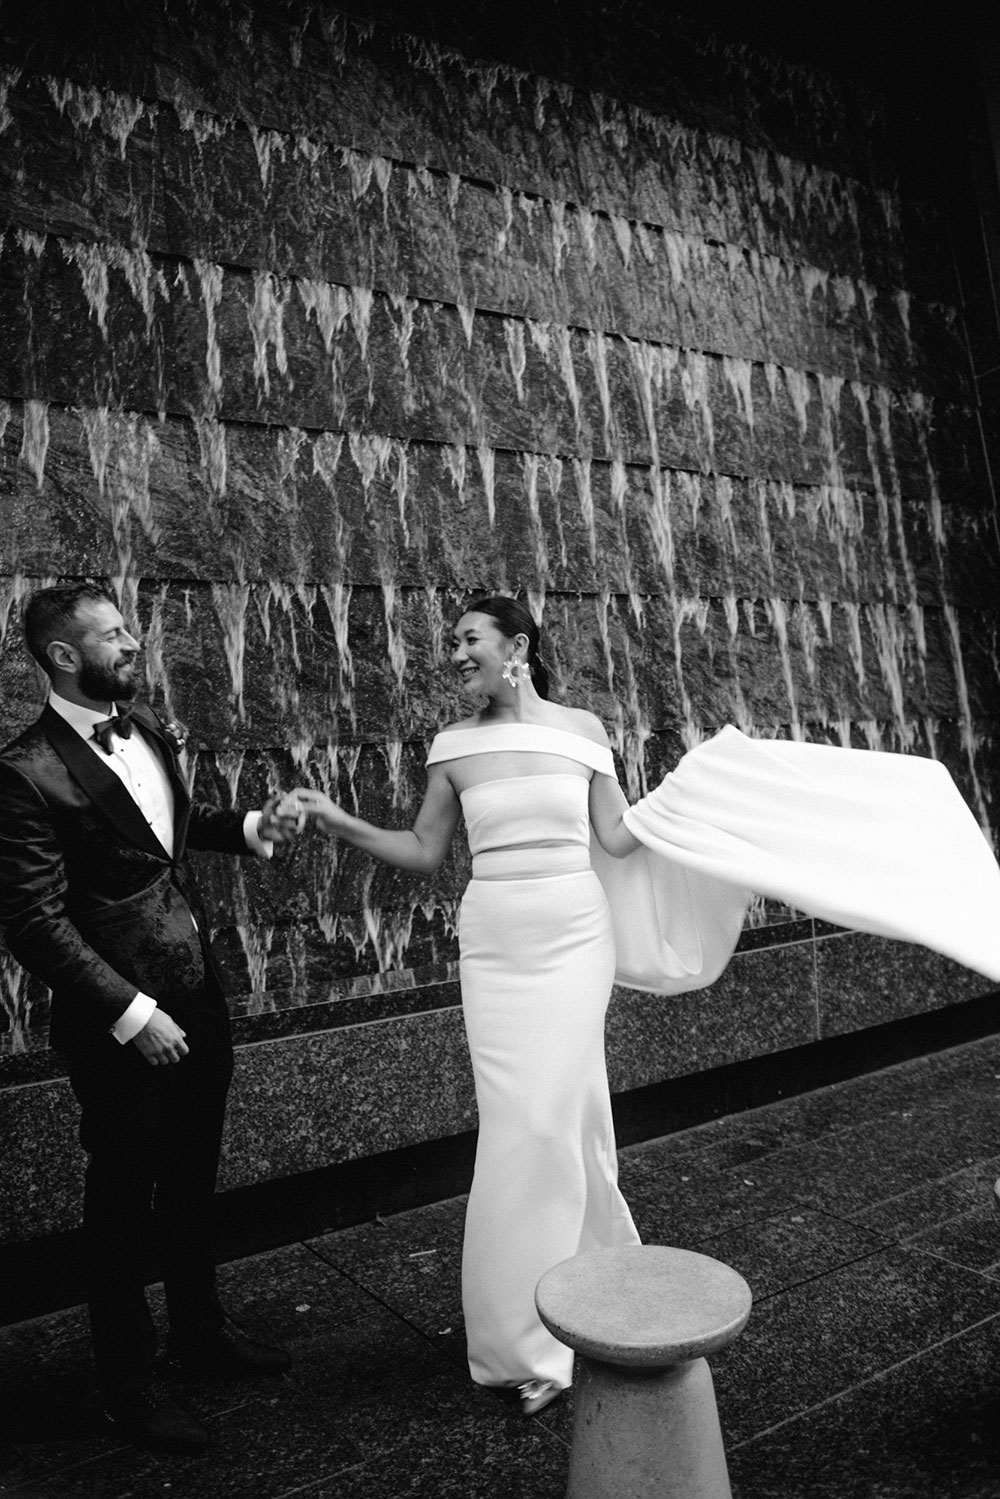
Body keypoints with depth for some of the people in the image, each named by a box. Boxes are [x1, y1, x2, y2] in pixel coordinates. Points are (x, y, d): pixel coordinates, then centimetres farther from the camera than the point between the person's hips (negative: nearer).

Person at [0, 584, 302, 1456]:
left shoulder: (145, 726, 3)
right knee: (123, 1203, 13)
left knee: (193, 1180, 23)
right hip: (121, 1020, -7)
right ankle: (128, 1385, 36)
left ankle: (199, 1333, 46)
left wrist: (246, 827, 3)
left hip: (198, 995, 7)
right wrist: (131, 1014, -20)